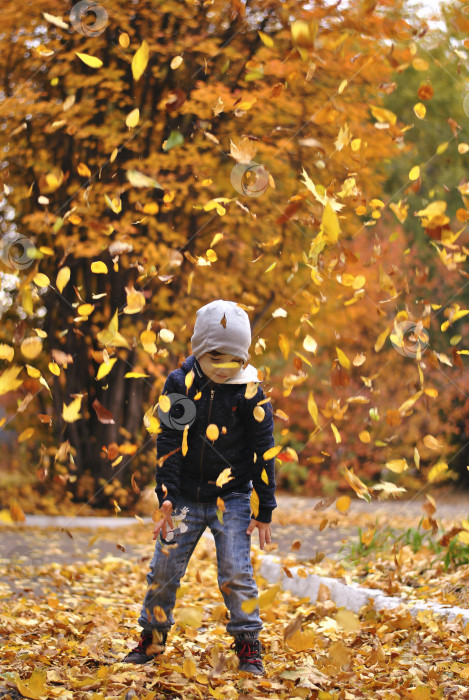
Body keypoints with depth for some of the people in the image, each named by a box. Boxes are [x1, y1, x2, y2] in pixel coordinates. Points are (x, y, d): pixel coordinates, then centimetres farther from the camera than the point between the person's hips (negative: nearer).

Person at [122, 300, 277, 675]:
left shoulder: (251, 393, -7)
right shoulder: (180, 384, -4)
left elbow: (264, 453, -3)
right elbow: (168, 443, -4)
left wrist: (264, 511, -4)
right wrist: (166, 497, -11)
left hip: (232, 499, -2)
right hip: (186, 498, 2)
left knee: (236, 574, -7)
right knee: (164, 570, 3)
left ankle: (248, 645, 9)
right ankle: (152, 638, 23)